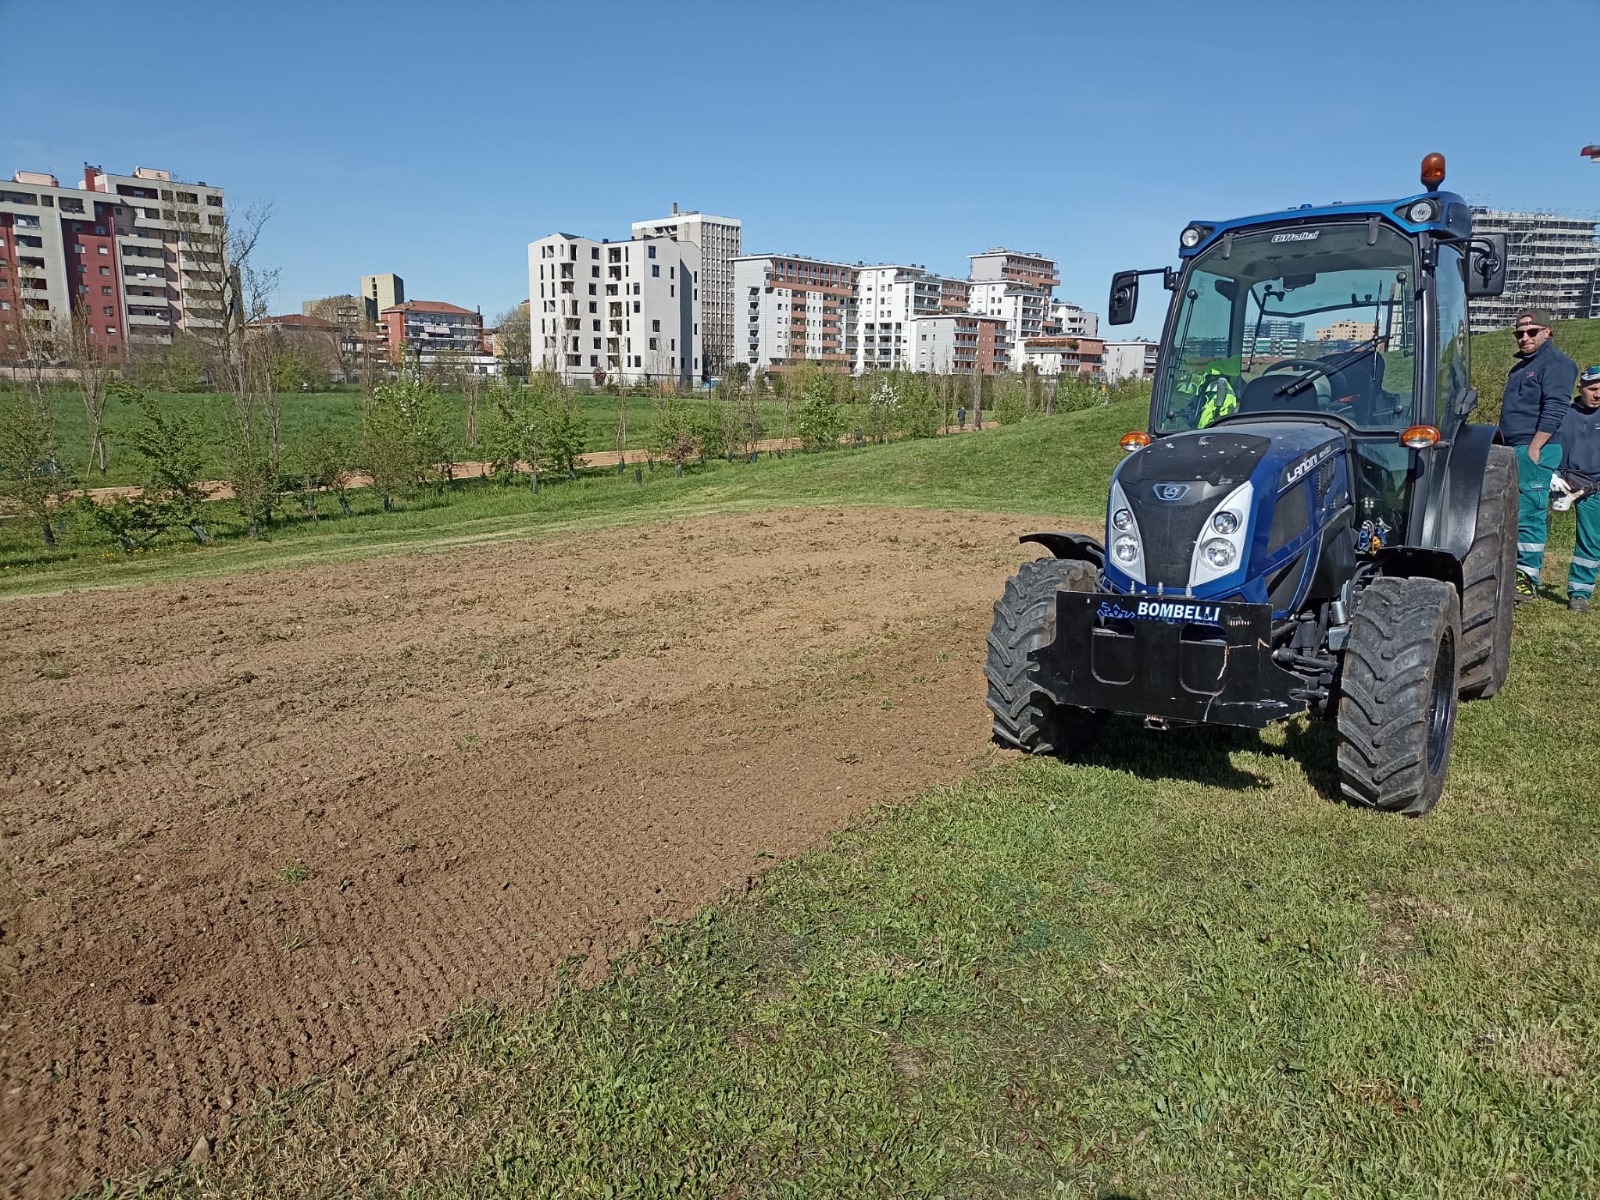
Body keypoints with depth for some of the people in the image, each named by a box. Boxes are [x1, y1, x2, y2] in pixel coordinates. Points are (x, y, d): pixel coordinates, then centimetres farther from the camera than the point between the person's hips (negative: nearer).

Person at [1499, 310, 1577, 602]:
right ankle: (1512, 571, 16)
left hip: (1534, 450, -9)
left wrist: (1534, 449, -21)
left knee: (1529, 516, -10)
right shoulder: (1521, 366, 22)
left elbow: (1554, 410, -16)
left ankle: (1528, 581, -9)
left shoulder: (1555, 363, -6)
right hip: (1513, 450, 9)